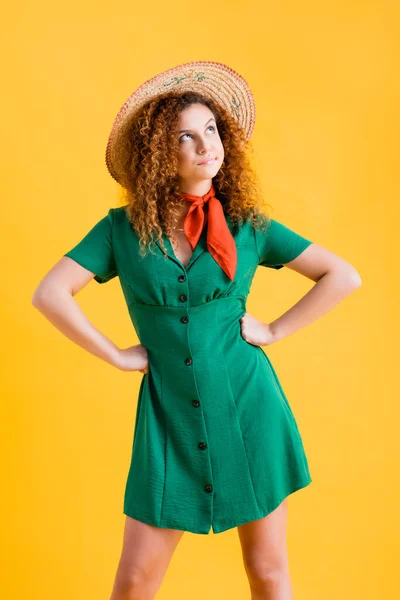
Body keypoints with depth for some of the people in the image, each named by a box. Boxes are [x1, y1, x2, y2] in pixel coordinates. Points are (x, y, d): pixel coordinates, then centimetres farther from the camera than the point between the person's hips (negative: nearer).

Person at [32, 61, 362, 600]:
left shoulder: (248, 225, 0)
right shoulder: (123, 229, 0)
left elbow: (344, 276, 3)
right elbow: (49, 294, -7)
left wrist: (276, 330, -3)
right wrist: (118, 357, -8)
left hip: (249, 409, 0)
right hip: (169, 415, 0)